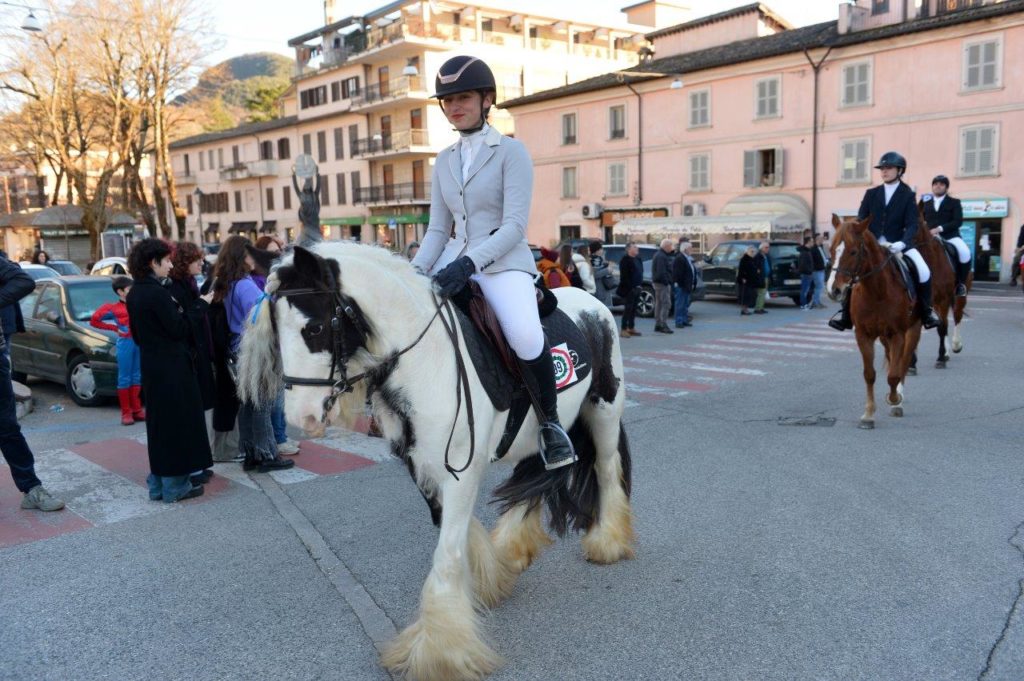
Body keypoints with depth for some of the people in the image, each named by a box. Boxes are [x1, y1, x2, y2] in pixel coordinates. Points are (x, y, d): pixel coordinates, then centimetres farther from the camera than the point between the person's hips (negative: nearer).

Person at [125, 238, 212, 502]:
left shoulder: (134, 294, 9)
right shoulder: (158, 293, -18)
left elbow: (137, 334, 14)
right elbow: (179, 330, -18)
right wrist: (201, 304, -10)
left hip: (150, 365, 9)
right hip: (172, 366, -9)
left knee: (159, 422, 16)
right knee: (178, 422, 0)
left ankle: (158, 482, 24)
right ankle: (175, 485, 7)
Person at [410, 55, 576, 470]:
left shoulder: (511, 152, -3)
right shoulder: (444, 161, 14)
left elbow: (514, 225, -13)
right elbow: (437, 229, 12)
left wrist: (469, 263, -27)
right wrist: (414, 272, -6)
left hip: (503, 262, -6)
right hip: (454, 262, 6)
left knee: (525, 335, -33)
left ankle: (550, 421, -8)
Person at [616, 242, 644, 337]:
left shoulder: (637, 259, 16)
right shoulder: (625, 260, -11)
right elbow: (624, 276, -17)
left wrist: (640, 285, 7)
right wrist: (630, 287, -19)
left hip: (636, 289, 8)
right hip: (628, 289, -8)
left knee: (633, 309, 12)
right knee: (628, 309, -7)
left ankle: (631, 328, 19)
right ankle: (624, 330, -3)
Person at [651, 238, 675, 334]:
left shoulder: (661, 255, 18)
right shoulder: (661, 257, -17)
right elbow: (661, 272, -24)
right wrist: (667, 282, -20)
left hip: (659, 282, 11)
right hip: (662, 283, -11)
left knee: (659, 304, 13)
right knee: (666, 303, -12)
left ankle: (658, 325, 19)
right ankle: (663, 325, -15)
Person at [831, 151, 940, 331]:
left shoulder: (908, 195, 2)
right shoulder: (871, 194, 9)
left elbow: (912, 225, -7)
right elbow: (860, 221, 6)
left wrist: (902, 243, -25)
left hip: (897, 244, -2)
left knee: (924, 272, -20)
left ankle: (926, 313, 3)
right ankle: (846, 317, -5)